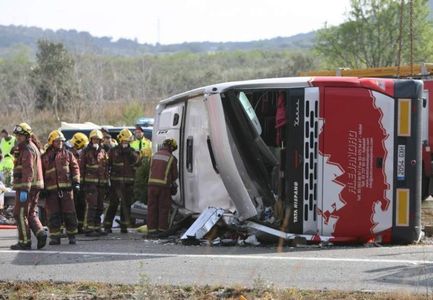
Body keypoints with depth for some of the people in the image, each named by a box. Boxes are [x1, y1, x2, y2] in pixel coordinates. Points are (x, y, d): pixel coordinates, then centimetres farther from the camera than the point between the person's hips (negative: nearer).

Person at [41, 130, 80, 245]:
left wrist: (76, 182, -3)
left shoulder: (68, 154, 10)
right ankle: (55, 237, 7)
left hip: (66, 188, -1)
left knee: (69, 213, 0)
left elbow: (75, 168, 8)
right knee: (53, 214, 1)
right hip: (51, 190, 1)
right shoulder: (45, 157, 11)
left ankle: (72, 236, 9)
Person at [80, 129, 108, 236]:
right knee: (91, 205, -12)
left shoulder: (103, 152, 16)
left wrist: (107, 181, 16)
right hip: (90, 182, -6)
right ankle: (89, 228, -12)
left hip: (101, 183, 6)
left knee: (99, 206, 9)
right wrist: (81, 181, -10)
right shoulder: (86, 152, 0)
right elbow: (81, 167, -4)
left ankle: (97, 227, 17)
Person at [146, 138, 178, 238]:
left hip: (152, 184, 4)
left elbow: (150, 170, 15)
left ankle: (151, 230, 6)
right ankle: (162, 229, 6)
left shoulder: (155, 155, 11)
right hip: (164, 185, -3)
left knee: (152, 208, 7)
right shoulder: (172, 158, -2)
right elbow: (175, 175, 4)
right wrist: (172, 182, 25)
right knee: (163, 208, 5)